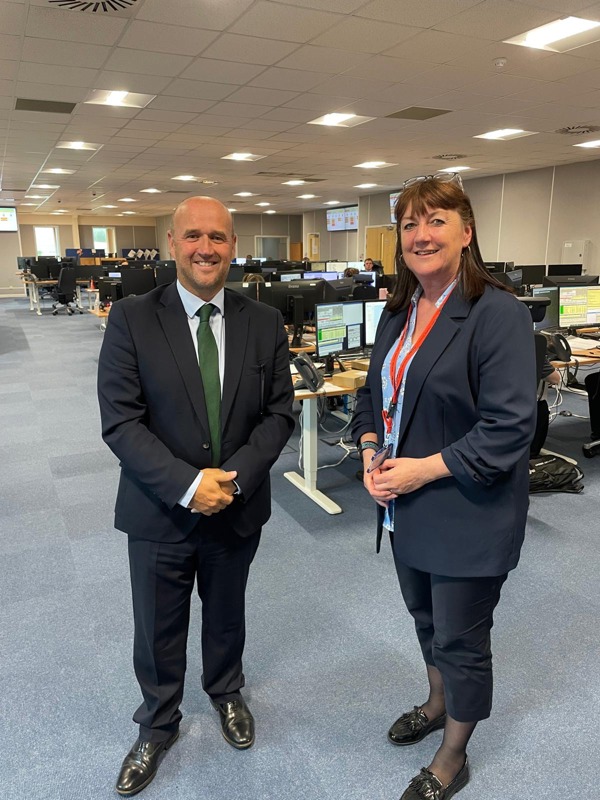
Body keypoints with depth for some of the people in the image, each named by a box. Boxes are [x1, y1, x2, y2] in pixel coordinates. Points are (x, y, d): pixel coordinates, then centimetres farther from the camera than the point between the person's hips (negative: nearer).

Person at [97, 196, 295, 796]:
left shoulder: (264, 323, -3)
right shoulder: (131, 319, -11)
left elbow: (279, 412, -3)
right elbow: (120, 421, -15)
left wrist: (235, 478, -17)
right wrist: (187, 485, -23)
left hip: (238, 506, 2)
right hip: (158, 511, -2)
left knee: (227, 613, 24)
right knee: (157, 631, 17)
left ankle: (225, 691, 54)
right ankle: (157, 725, 45)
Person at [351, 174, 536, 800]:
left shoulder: (499, 314, -18)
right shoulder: (399, 312, 5)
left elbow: (508, 428, -22)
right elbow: (375, 394, 14)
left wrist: (422, 469, -22)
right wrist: (370, 449, -4)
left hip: (466, 514, -7)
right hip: (406, 508, 7)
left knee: (460, 637, 12)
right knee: (426, 617, 26)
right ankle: (437, 703, 54)